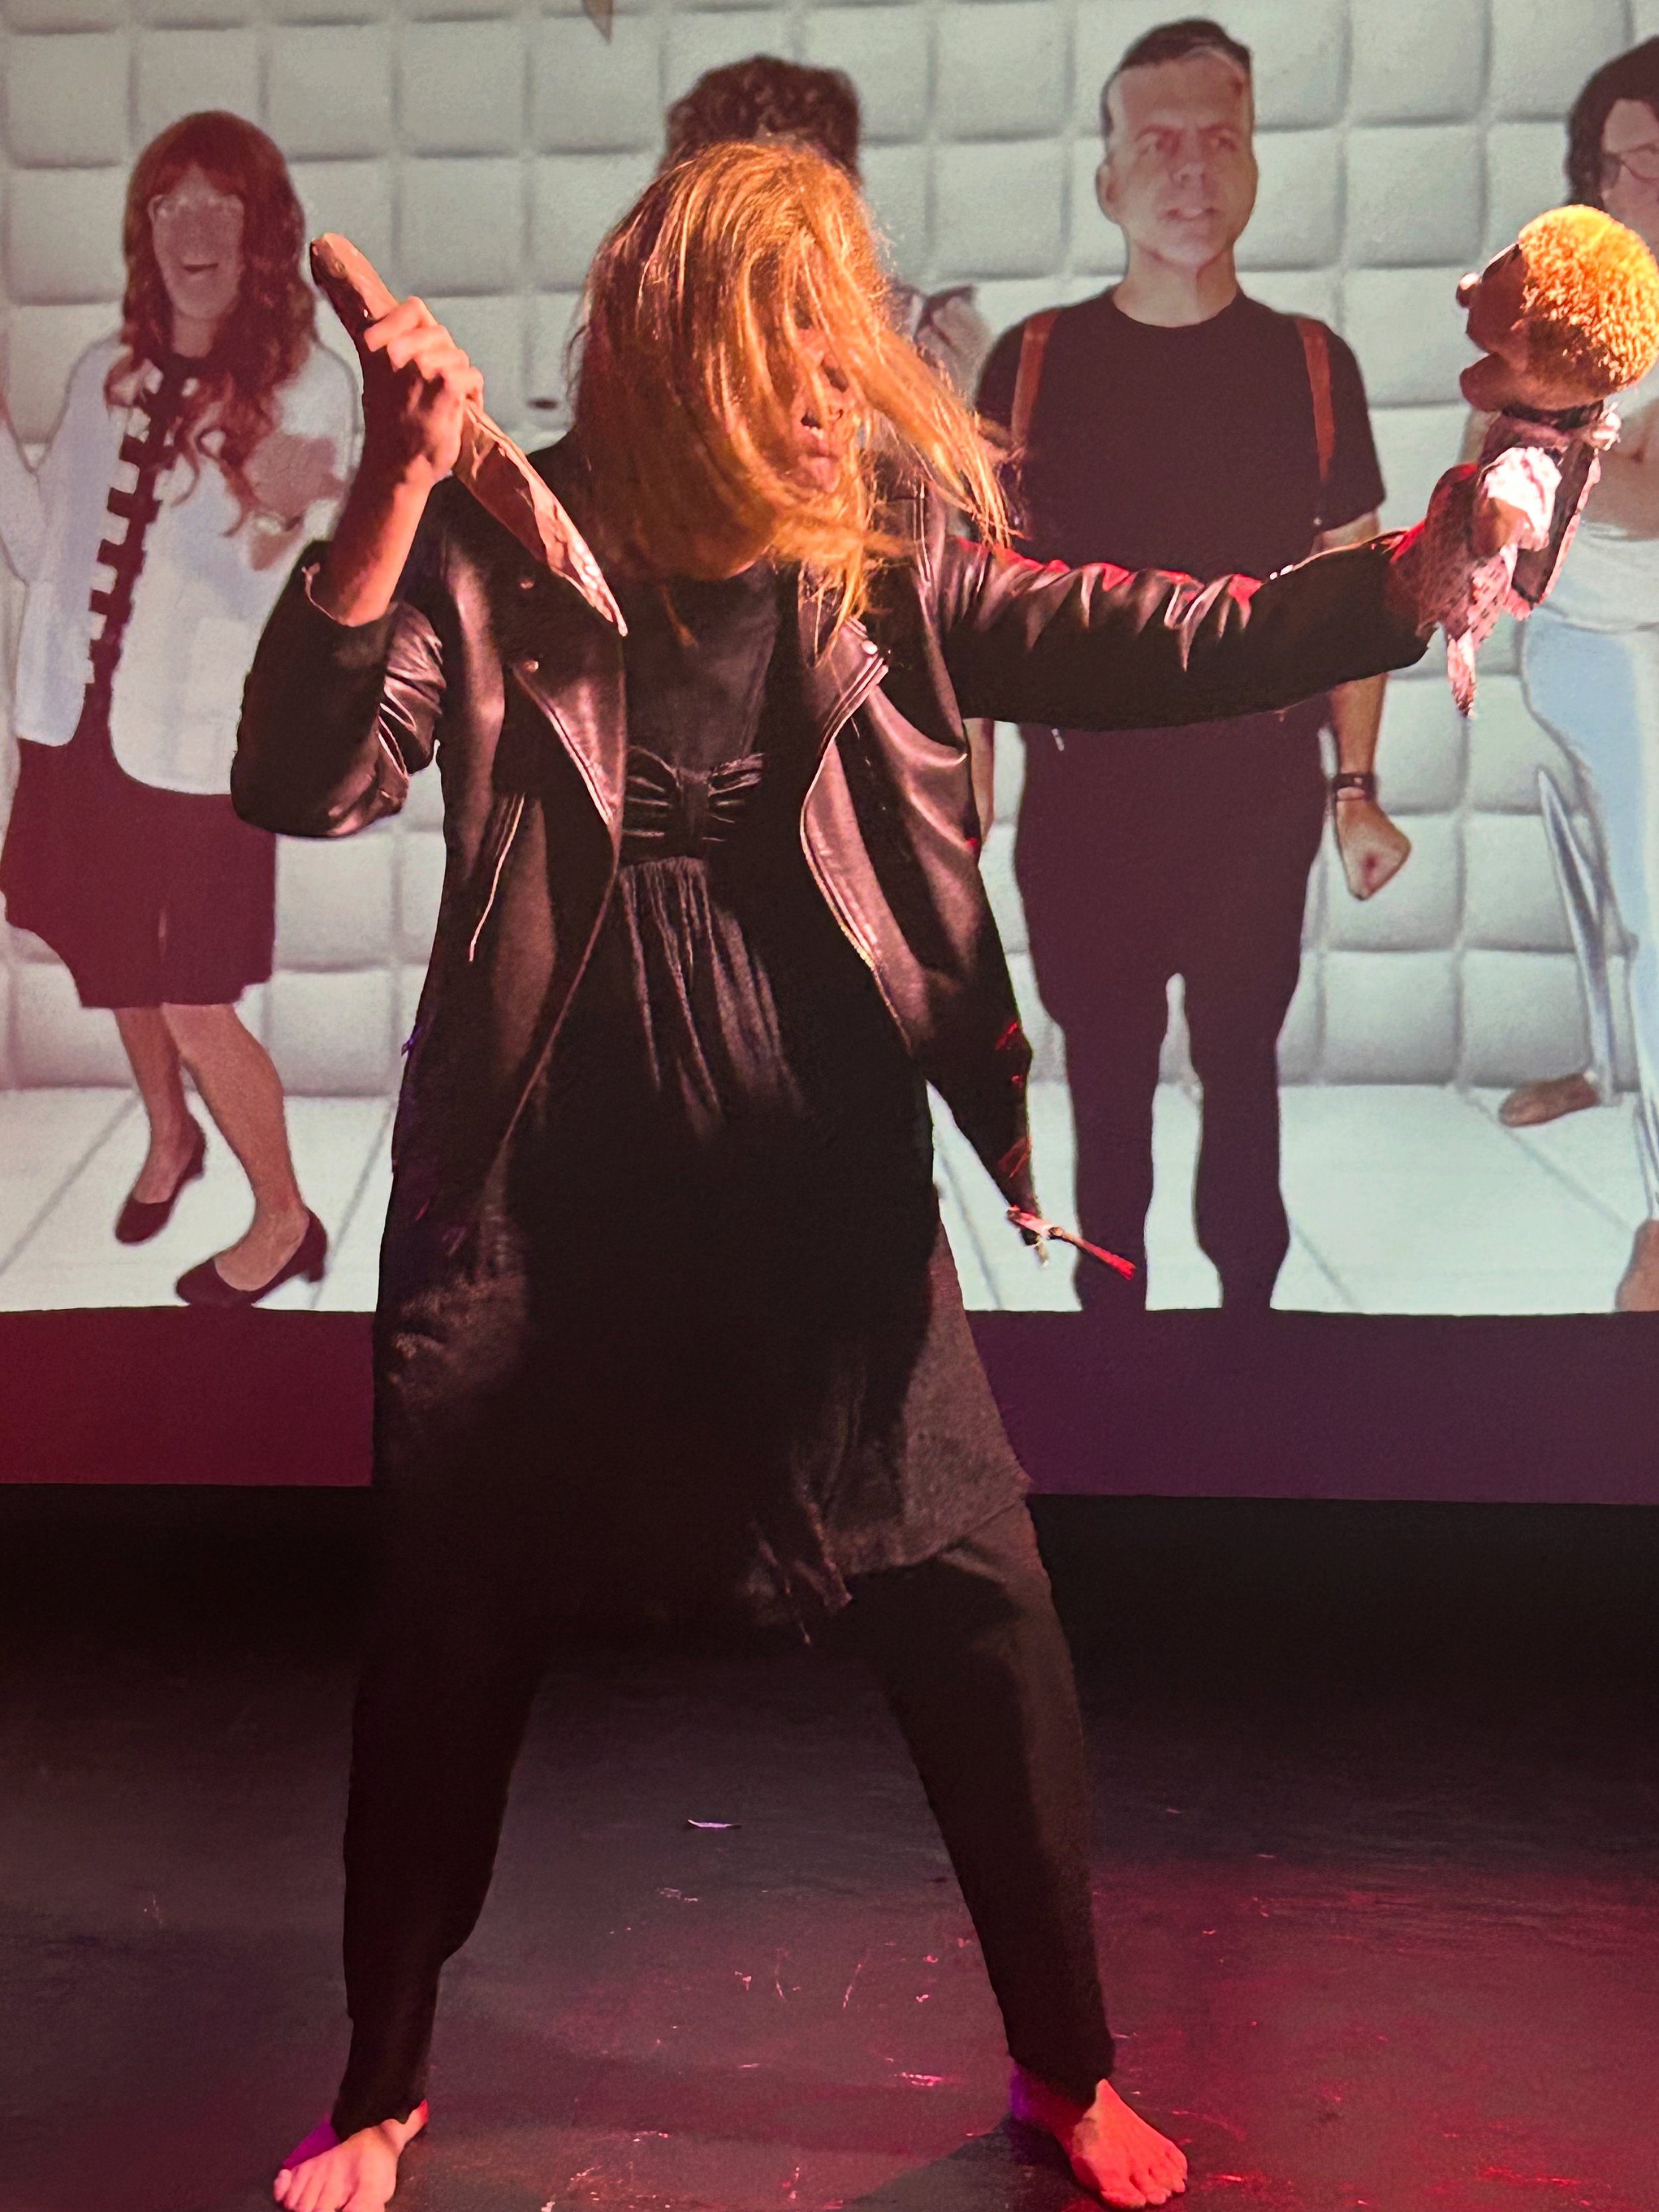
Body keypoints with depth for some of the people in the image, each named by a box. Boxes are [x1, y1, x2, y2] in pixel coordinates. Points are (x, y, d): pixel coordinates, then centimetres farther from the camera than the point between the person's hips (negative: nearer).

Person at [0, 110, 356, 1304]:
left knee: (198, 1014, -1)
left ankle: (286, 1220, 20)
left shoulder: (312, 387, -9)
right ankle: (169, 1137, 48)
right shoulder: (108, 374, 5)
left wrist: (269, 519, -33)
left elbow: (273, 601, -13)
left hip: (197, 748, -5)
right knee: (120, 977, 20)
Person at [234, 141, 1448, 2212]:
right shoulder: (502, 554, -5)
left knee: (978, 1613, 2)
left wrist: (1402, 579, -26)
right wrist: (392, 490, -24)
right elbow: (302, 781, -15)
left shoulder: (890, 553, 0)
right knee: (448, 1641, 9)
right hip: (537, 1195, -1)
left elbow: (1143, 645, -11)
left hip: (828, 1186, 1)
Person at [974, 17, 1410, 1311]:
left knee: (1241, 1060, 11)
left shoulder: (1311, 365, 1)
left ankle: (1249, 1300, 29)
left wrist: (1357, 789, 0)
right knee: (1105, 1071, 11)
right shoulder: (1034, 362, 0)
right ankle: (1110, 1308, 28)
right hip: (1085, 790, 0)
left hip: (1258, 788, 0)